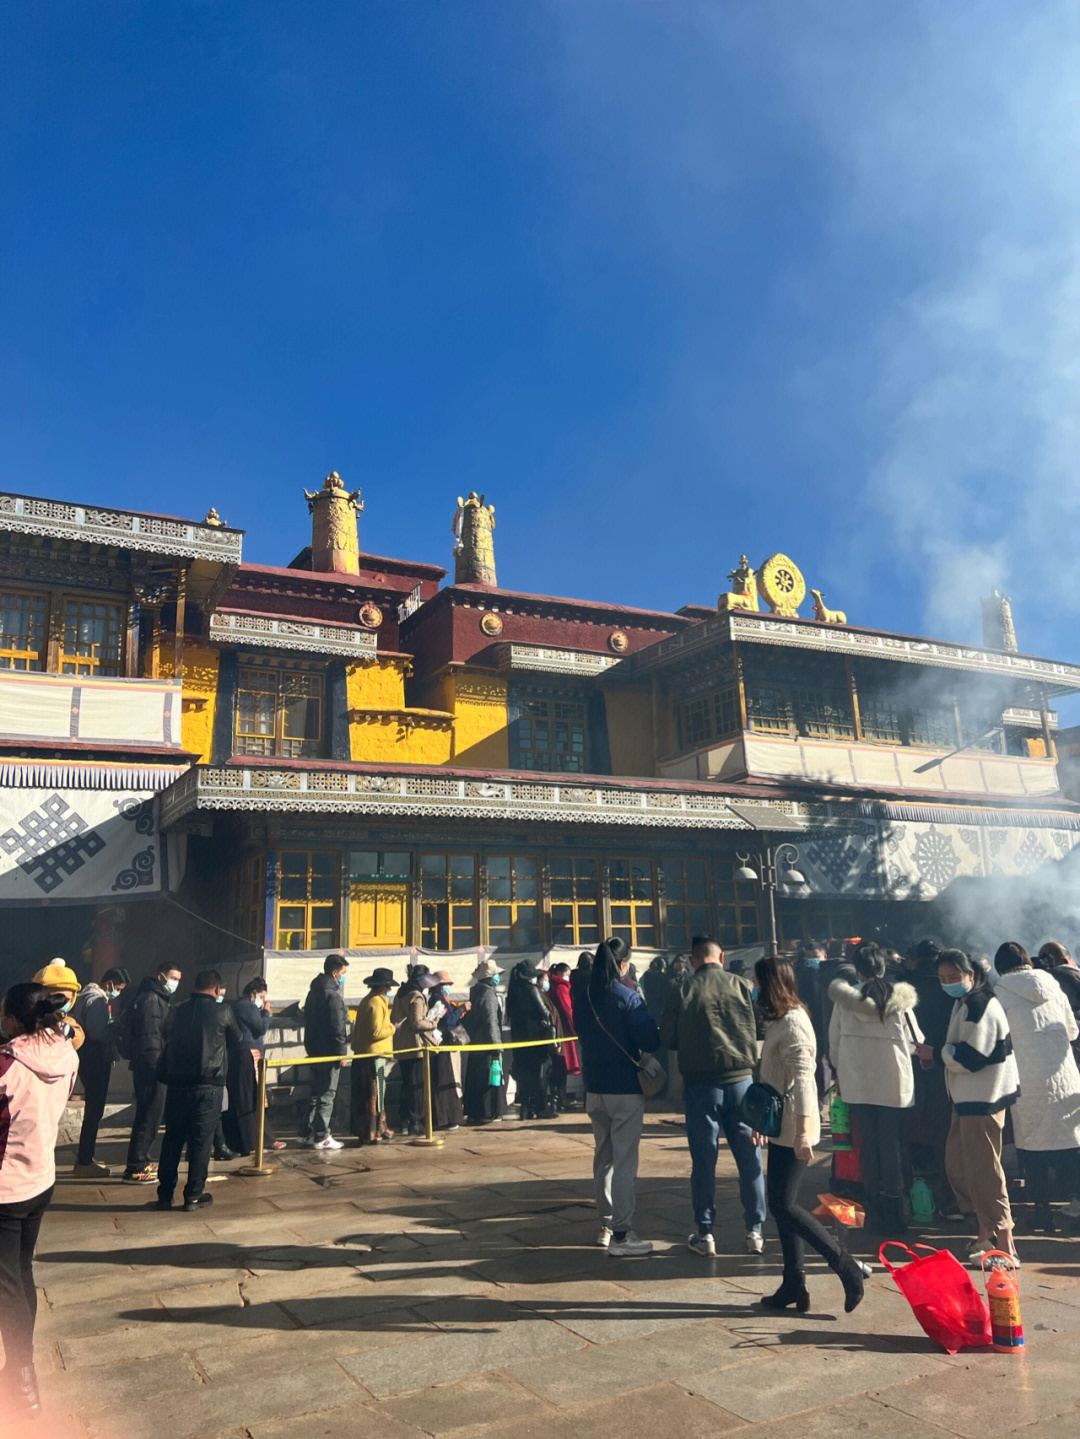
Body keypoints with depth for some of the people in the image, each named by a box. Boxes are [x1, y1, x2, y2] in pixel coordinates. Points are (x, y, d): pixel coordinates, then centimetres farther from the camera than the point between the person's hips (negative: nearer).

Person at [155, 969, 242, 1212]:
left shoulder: (181, 1010, 7)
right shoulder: (222, 1010, -4)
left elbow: (169, 1039, 18)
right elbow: (236, 1038, 12)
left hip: (177, 1084, 4)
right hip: (208, 1085, -4)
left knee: (172, 1138, 14)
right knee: (201, 1141, 4)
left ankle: (165, 1194, 19)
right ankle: (193, 1196, 9)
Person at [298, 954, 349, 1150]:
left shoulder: (314, 991, 14)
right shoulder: (332, 994, -16)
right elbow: (337, 1027, -19)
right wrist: (341, 1052, -15)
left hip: (313, 1050, 9)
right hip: (328, 1052, -9)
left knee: (314, 1093, 16)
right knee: (327, 1095, -2)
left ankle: (306, 1134, 20)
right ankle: (321, 1137, 2)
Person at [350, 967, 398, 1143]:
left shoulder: (366, 1001, 14)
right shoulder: (376, 1003, -16)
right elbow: (376, 1032, -21)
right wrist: (392, 1028, -7)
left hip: (363, 1055, 10)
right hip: (375, 1055, -10)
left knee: (365, 1096, 15)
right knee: (374, 1096, -4)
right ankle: (372, 1134, 1)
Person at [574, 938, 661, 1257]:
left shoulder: (582, 997, 2)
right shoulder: (628, 997, -17)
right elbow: (651, 1040, -16)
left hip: (594, 1087, 6)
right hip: (625, 1089, -6)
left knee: (603, 1156, 18)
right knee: (624, 1161, 0)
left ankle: (606, 1225, 27)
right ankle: (621, 1234, 3)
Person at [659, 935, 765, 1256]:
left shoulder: (682, 992, -9)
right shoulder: (741, 985, -5)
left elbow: (668, 1039, -1)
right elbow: (758, 1030, 0)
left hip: (700, 1084, -1)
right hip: (740, 1079, 1)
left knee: (703, 1160, 8)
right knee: (749, 1158, 12)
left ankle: (705, 1234, 15)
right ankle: (755, 1232, 19)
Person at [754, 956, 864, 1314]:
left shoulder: (791, 1022, -16)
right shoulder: (779, 1021, 15)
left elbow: (801, 1077, -22)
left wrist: (803, 1130, -27)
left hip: (793, 1129, -10)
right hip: (782, 1128, 10)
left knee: (783, 1204, -7)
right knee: (781, 1204, 11)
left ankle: (846, 1267, 1)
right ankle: (793, 1287, 18)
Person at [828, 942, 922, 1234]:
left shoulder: (843, 999, -6)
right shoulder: (899, 1000, -7)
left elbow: (834, 1041, 3)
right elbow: (916, 1041, 4)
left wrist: (840, 1071, 19)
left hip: (857, 1085, 1)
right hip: (894, 1083, -1)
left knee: (868, 1147, 11)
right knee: (892, 1147, 9)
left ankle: (875, 1215, 17)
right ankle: (894, 1217, 15)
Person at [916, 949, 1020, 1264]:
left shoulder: (979, 1006, -19)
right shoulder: (964, 1003, 14)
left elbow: (971, 1057, -22)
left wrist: (935, 1055, -12)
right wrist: (938, 1055, 7)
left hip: (982, 1101, -11)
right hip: (969, 1098, 11)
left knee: (983, 1173, -4)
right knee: (957, 1166, 16)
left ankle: (1004, 1248, 5)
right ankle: (986, 1234, 28)